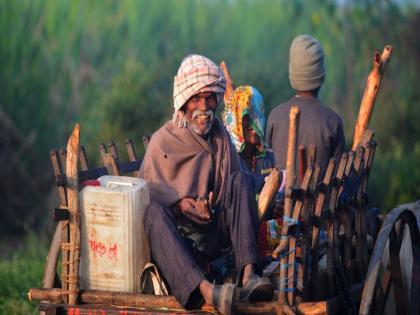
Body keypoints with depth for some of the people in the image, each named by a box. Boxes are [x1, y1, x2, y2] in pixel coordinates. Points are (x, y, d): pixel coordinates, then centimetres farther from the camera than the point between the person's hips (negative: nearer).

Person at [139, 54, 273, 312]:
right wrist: (179, 202, -19)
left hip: (213, 235, 3)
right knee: (153, 210, -35)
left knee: (240, 180, -18)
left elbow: (233, 191, 8)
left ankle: (248, 274, -37)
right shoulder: (163, 140, 6)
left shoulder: (220, 136, 14)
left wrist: (211, 204, -13)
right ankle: (204, 288, -59)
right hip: (175, 237, -3)